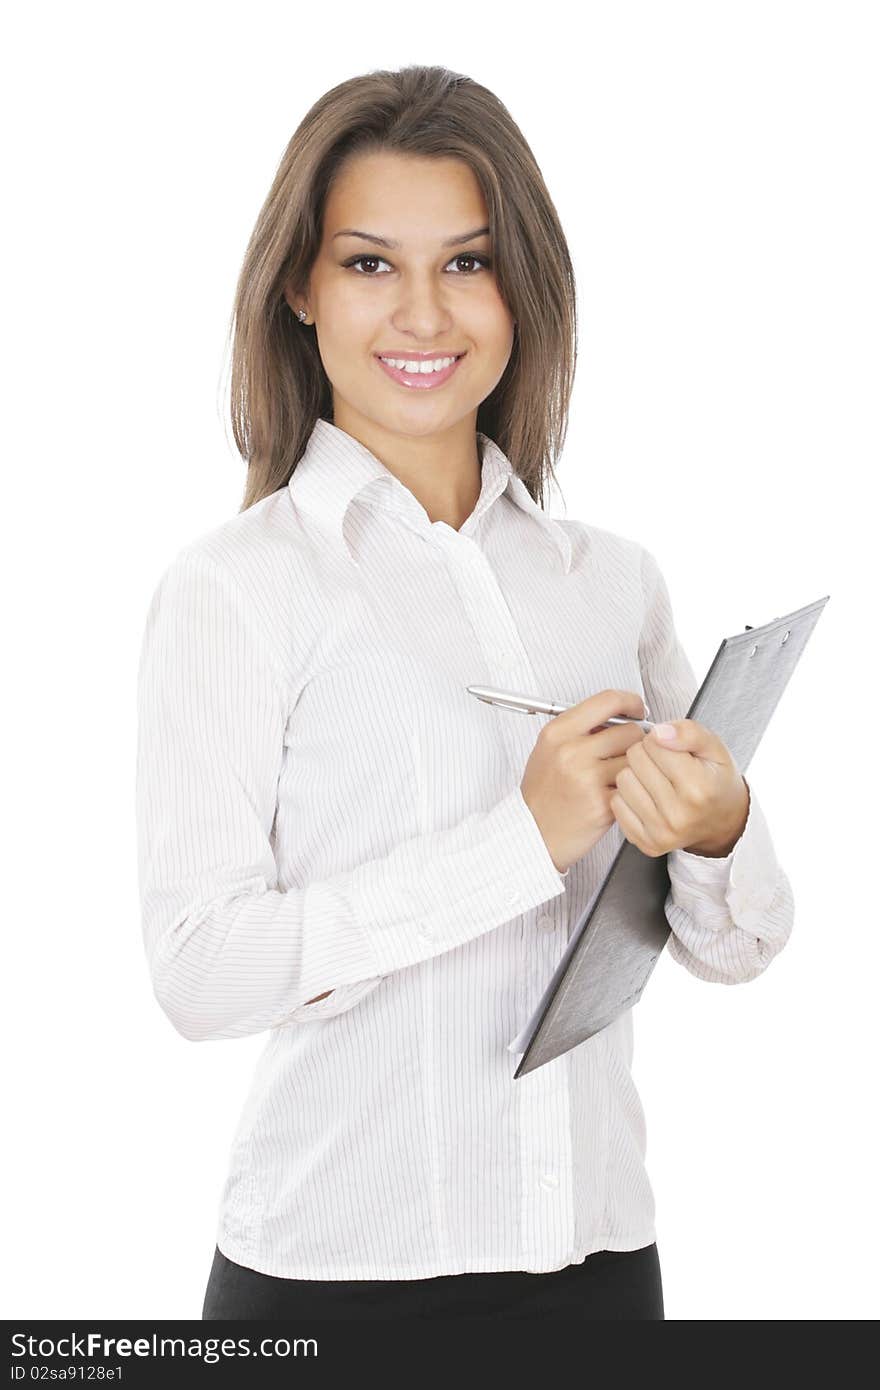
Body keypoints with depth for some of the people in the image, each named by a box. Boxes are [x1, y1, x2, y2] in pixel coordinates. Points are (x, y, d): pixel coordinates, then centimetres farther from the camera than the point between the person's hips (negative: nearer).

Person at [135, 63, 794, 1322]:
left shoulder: (614, 578, 5)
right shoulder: (234, 587, -9)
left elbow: (732, 950, 8)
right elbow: (199, 970, -17)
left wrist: (718, 831, -14)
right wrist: (524, 838, -19)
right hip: (336, 1262, -4)